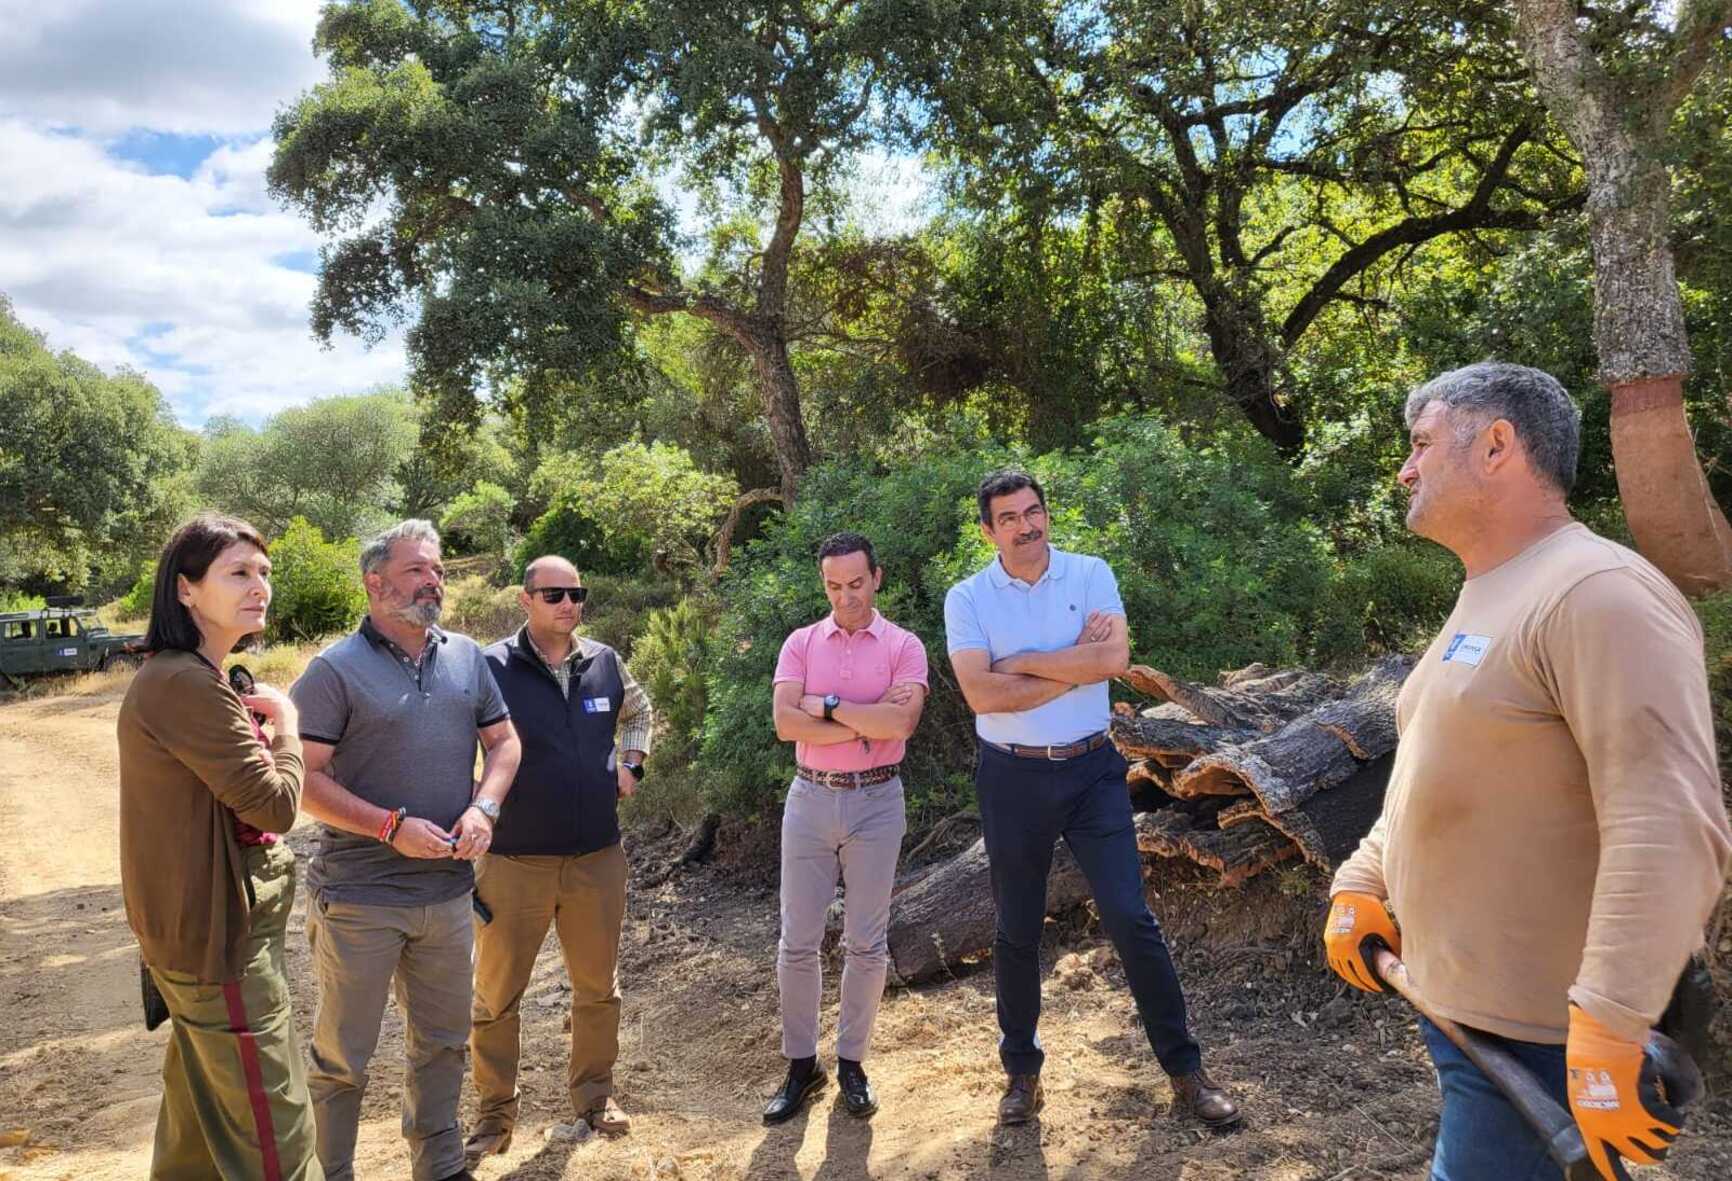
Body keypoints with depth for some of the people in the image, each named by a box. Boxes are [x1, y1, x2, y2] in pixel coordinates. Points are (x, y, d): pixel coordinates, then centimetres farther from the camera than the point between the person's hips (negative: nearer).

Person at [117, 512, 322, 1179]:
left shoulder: (174, 676, 10)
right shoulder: (187, 685, -23)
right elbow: (276, 804, -23)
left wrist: (255, 729, 0)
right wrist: (284, 723, -7)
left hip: (195, 929, 10)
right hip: (223, 940, -10)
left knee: (201, 1107, 24)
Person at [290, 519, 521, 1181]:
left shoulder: (466, 657, 6)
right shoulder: (335, 670, -10)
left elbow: (502, 741, 12)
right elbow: (303, 778, -14)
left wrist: (483, 808, -6)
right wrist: (392, 827, -20)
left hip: (447, 890, 5)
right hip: (359, 897, -5)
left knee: (442, 1042, 19)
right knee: (342, 1056, 9)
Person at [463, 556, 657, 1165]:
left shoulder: (605, 662, 2)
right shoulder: (491, 667, -11)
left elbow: (639, 711, 23)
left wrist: (630, 765, 10)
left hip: (598, 858, 4)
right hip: (514, 861, -3)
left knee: (597, 987, 16)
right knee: (497, 995, 9)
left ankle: (594, 1093, 36)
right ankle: (495, 1113, 28)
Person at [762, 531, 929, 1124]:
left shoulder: (904, 646, -2)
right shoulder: (801, 643, 3)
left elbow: (901, 722, -19)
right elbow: (786, 723, -11)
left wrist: (827, 706, -14)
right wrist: (866, 722, -14)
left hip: (876, 801, -1)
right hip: (810, 799, 2)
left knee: (866, 943, 7)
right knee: (798, 941, 6)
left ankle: (851, 1063, 23)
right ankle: (800, 1065, 21)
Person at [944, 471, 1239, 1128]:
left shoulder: (1090, 574, -1)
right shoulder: (966, 599, -3)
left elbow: (1114, 658, -16)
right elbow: (981, 694, -16)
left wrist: (1019, 661, -14)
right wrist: (1076, 661, -14)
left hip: (1091, 770, 0)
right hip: (1012, 779, 0)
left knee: (1131, 919, -1)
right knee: (1016, 932, 11)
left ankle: (1185, 1071, 15)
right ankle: (1022, 1072, 29)